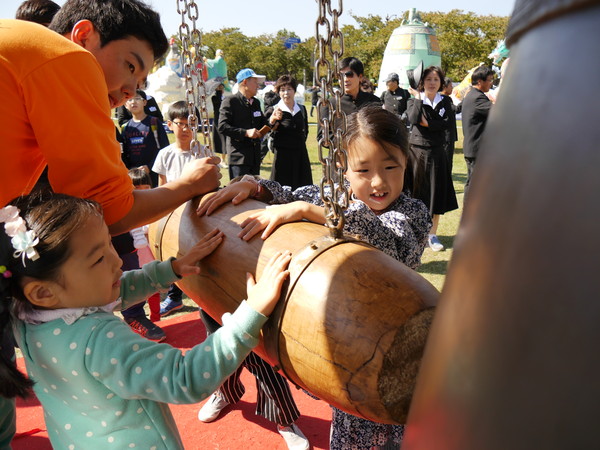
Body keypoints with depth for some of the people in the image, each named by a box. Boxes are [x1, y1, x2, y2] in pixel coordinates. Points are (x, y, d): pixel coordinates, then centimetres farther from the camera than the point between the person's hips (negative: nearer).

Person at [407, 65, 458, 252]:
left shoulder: (445, 101, 8)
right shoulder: (413, 100, 3)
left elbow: (446, 124, -8)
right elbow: (413, 119, -18)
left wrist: (428, 123, -14)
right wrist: (418, 98, -12)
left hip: (436, 153, 2)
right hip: (416, 151, -2)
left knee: (436, 194, 5)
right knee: (415, 194, 1)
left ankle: (432, 235, 15)